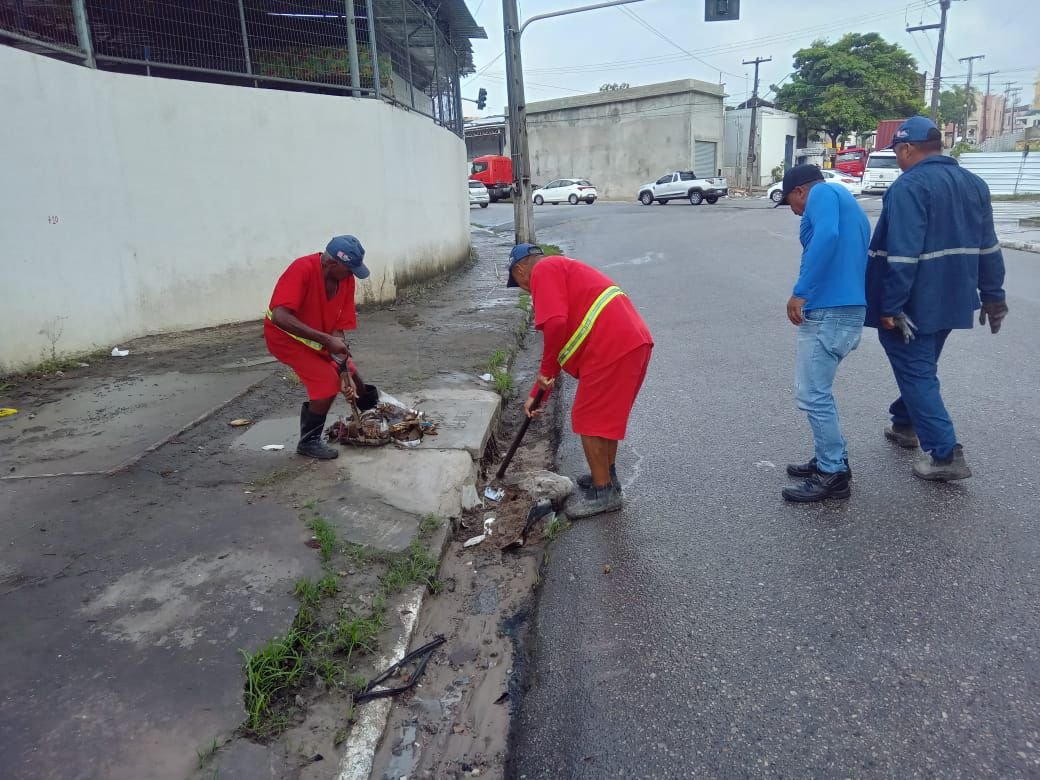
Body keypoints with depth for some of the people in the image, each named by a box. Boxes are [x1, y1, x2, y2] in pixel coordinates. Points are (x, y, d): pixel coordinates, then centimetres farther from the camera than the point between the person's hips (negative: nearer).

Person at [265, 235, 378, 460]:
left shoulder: (346, 278, -13)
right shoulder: (302, 270, -32)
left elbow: (339, 328, -12)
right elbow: (279, 316, -42)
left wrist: (343, 369, -21)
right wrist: (327, 340, -43)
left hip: (319, 338, 7)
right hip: (286, 336, -6)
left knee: (349, 378, 9)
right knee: (327, 383, -19)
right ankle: (308, 441, -1)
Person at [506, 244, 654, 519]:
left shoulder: (543, 270, -1)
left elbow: (555, 323, -20)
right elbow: (566, 340, 29)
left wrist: (546, 371, -6)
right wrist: (537, 394, 30)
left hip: (612, 349, -10)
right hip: (636, 341, 10)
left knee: (589, 420, 4)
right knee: (606, 415, 24)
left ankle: (603, 493, 16)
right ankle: (606, 476, 38)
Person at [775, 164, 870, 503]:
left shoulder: (823, 193, -2)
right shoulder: (847, 206, 27)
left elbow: (827, 237, -23)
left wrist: (800, 292, -25)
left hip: (828, 310, -10)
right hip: (849, 307, 10)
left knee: (813, 395, -3)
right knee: (817, 390, 20)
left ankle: (833, 475, 6)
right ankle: (830, 458, 29)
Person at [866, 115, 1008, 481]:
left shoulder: (909, 186, -17)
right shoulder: (974, 183, 11)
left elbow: (902, 255, -23)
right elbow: (988, 248, 14)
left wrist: (890, 307, -21)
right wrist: (992, 295, 20)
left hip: (915, 303, -8)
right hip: (952, 300, 8)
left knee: (916, 373, -1)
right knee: (921, 366, 24)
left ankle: (945, 454, -3)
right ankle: (905, 424, 40)